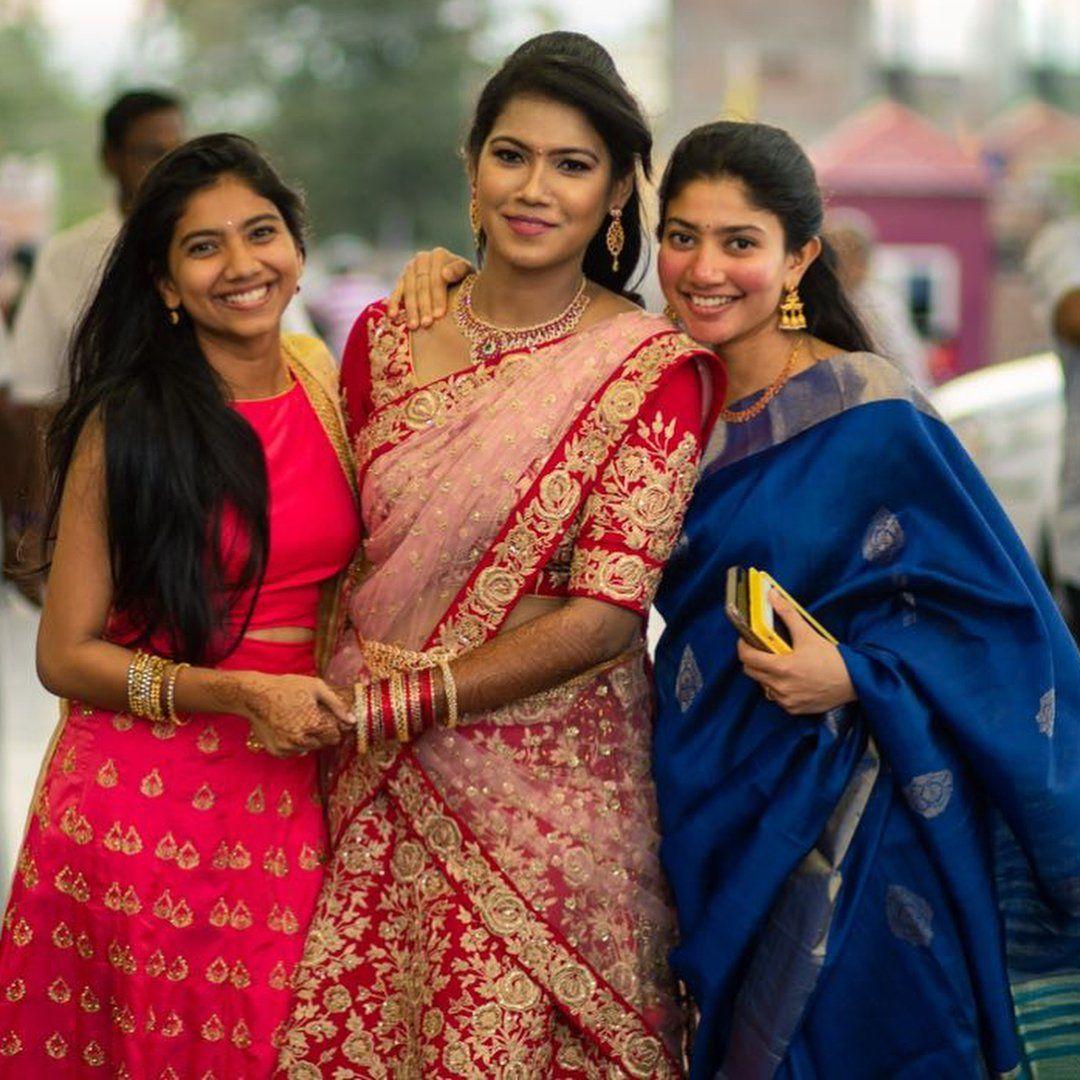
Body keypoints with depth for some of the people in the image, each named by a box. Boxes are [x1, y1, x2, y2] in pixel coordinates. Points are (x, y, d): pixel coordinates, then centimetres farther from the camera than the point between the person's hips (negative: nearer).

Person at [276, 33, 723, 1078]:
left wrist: (390, 703, -12)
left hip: (546, 786, -4)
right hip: (377, 792, 4)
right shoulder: (384, 338, 4)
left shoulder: (651, 368, -10)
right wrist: (337, 685, -4)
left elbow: (604, 616, -14)